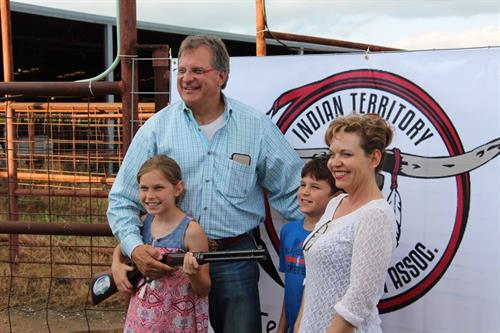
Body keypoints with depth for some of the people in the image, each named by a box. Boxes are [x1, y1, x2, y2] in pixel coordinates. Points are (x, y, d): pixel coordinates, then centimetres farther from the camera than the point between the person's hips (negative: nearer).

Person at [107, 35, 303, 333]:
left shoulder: (257, 126, 1)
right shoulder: (157, 127, -1)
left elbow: (291, 192, 6)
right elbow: (122, 199, 1)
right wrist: (134, 247, -15)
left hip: (235, 260, 0)